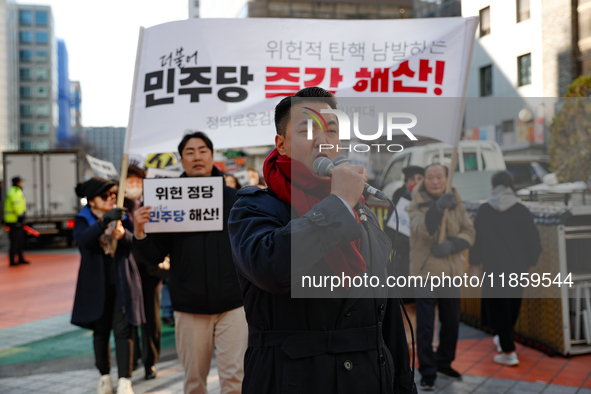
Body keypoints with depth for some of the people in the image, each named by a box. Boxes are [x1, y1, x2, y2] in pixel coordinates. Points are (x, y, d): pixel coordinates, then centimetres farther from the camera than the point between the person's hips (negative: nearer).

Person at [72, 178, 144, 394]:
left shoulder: (122, 216, 6)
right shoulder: (83, 220, 1)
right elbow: (82, 239, -22)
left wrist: (123, 235, -29)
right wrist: (104, 221, -37)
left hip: (122, 283, 0)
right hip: (97, 284, 0)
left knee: (123, 330, -6)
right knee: (100, 331, 9)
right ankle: (105, 376, 24)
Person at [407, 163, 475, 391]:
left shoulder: (456, 203, 5)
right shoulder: (416, 206, -9)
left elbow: (469, 232, 2)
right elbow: (422, 229, -28)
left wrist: (452, 244, -18)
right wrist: (438, 207, -46)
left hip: (451, 273, 5)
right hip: (425, 273, -5)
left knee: (451, 324, 16)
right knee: (425, 328, -1)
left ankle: (444, 363, 36)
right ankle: (427, 373, 12)